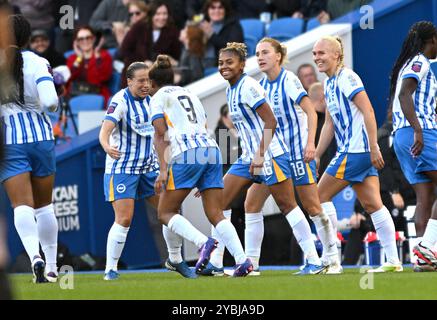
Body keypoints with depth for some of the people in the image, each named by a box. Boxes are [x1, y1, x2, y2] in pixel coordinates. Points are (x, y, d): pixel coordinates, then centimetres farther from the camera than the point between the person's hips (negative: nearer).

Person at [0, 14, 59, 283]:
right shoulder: (38, 63, -6)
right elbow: (49, 102, -18)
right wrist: (53, 103, 4)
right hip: (41, 137, 1)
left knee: (22, 205, -7)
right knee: (44, 205, 15)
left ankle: (35, 256, -31)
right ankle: (51, 266, 18)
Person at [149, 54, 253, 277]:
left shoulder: (158, 98, 10)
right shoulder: (190, 95, 29)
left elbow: (161, 134, -3)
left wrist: (163, 170, -10)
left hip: (186, 154, -6)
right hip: (211, 149, 6)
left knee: (165, 212, 4)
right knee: (215, 215, 3)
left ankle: (203, 242, -19)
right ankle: (242, 260, -15)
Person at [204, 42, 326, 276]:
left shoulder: (248, 87, -14)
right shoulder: (231, 90, 13)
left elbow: (270, 121, -18)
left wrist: (260, 155, -22)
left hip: (269, 154, -10)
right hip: (248, 156, 10)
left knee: (287, 206, -7)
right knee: (220, 201, 4)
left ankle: (314, 262, -4)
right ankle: (215, 263, 6)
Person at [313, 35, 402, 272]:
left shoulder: (347, 78, -12)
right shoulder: (329, 84, 16)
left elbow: (368, 112, -17)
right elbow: (329, 124, 22)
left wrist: (374, 149, -20)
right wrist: (316, 156, 20)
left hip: (357, 151, -9)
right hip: (349, 151, 9)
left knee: (321, 196, -5)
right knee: (372, 204, 5)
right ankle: (393, 261, 4)